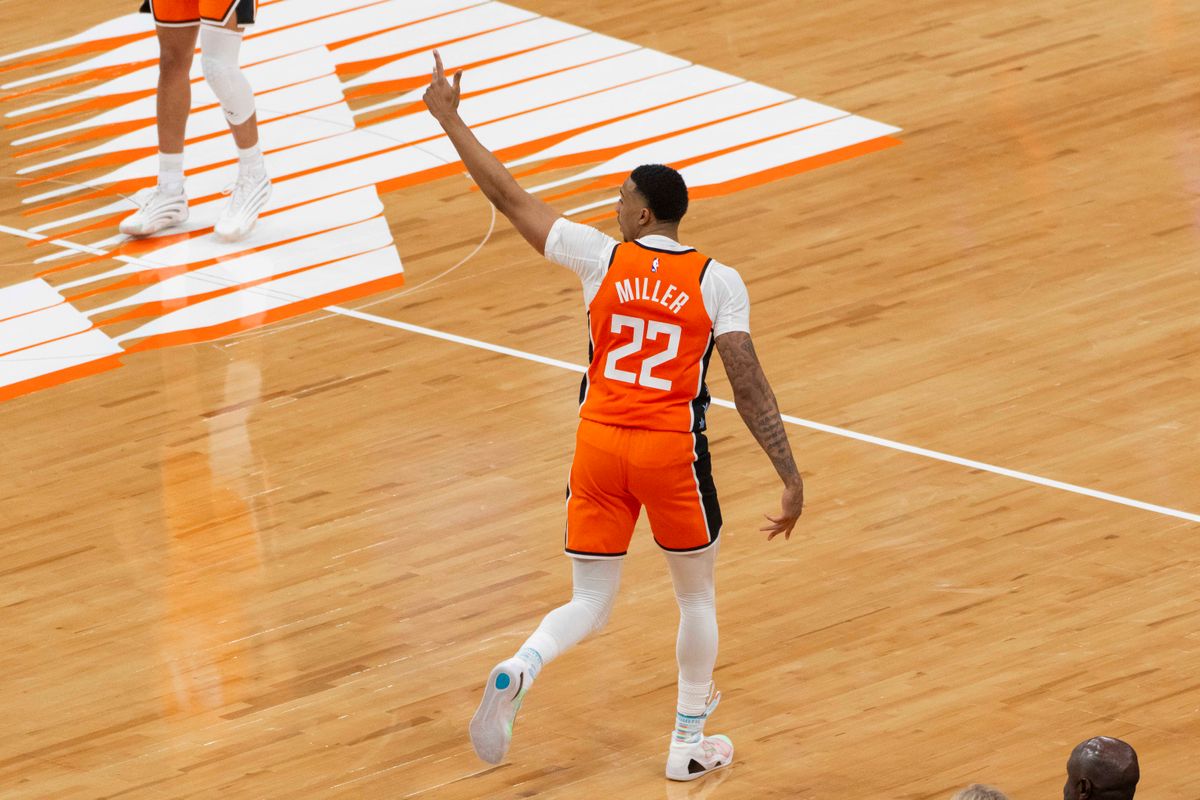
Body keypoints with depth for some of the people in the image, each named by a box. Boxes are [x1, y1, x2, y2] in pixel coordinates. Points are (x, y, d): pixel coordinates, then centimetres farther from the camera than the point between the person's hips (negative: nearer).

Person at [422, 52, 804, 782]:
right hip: (674, 452, -1)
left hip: (600, 447, 1)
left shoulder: (602, 257, -2)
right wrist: (791, 476, -7)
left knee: (591, 604, 11)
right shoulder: (717, 282, -5)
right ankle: (690, 743, 27)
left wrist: (449, 118, 13)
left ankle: (520, 671, -21)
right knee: (697, 596, 21)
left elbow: (508, 196, 3)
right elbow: (749, 386, -10)